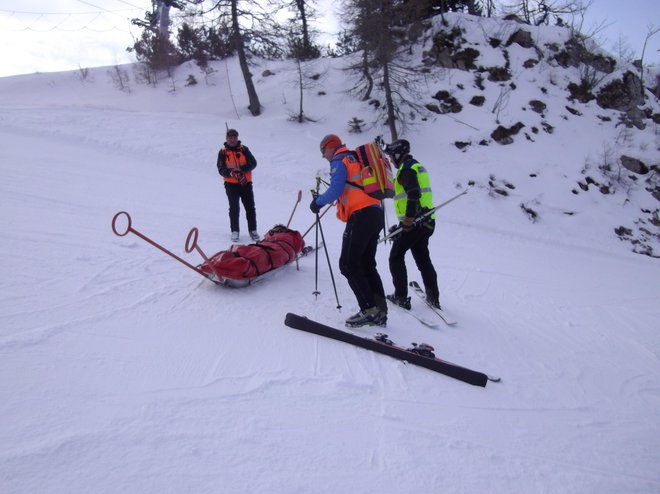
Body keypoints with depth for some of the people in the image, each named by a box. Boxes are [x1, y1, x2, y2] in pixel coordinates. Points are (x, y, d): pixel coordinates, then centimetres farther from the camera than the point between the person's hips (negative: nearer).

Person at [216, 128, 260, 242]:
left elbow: (253, 163, -3)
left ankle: (253, 230, 14)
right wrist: (231, 173, -23)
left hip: (246, 183, 1)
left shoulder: (243, 149, 4)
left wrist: (241, 168, -19)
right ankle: (235, 231, 9)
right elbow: (221, 169, -3)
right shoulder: (223, 152, 2)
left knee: (250, 207, 3)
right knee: (234, 208, -4)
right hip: (231, 184, -1)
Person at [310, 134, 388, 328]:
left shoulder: (339, 161, 0)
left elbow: (336, 190, -13)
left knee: (348, 264, -6)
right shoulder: (355, 159, 27)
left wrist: (318, 201, 2)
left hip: (361, 215, -9)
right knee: (367, 264, 12)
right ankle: (379, 312, 9)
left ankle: (369, 310, -10)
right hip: (376, 214, 9)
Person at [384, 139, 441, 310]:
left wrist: (409, 218, -26)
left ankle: (401, 297, 4)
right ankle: (433, 297, 18)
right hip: (427, 221, 9)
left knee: (396, 257, 3)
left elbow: (414, 193, -26)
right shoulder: (417, 165, 20)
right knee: (423, 258, 16)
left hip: (413, 222, -9)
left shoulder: (407, 168, -11)